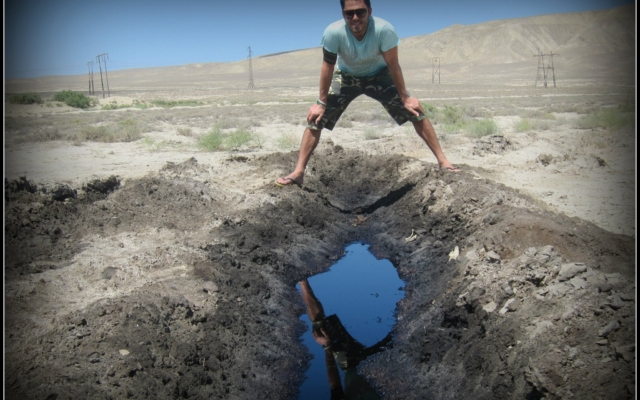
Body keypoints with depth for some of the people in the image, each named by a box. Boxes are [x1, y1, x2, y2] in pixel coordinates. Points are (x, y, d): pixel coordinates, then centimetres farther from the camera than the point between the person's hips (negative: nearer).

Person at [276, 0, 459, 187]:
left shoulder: (384, 30, -35)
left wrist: (405, 98, -15)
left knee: (415, 111, -10)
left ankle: (442, 161, 2)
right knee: (315, 118, -12)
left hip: (379, 74, 0)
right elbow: (328, 67, -19)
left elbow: (392, 65, -21)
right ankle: (298, 173, -4)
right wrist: (321, 102, -14)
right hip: (346, 76, 1)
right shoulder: (333, 33, -33)